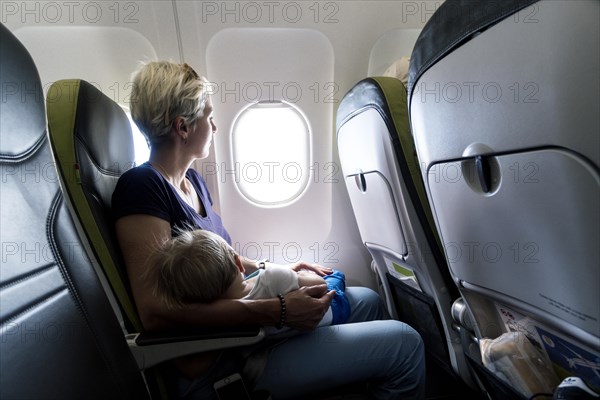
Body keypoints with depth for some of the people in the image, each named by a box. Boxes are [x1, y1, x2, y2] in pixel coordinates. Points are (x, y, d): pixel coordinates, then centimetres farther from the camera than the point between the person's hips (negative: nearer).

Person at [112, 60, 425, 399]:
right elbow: (156, 311, -27)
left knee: (368, 301, 17)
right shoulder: (141, 187, -19)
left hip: (237, 326, 9)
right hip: (216, 366, -8)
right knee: (403, 343, -10)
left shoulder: (192, 180, 8)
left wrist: (280, 271, 9)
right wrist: (277, 311, -28)